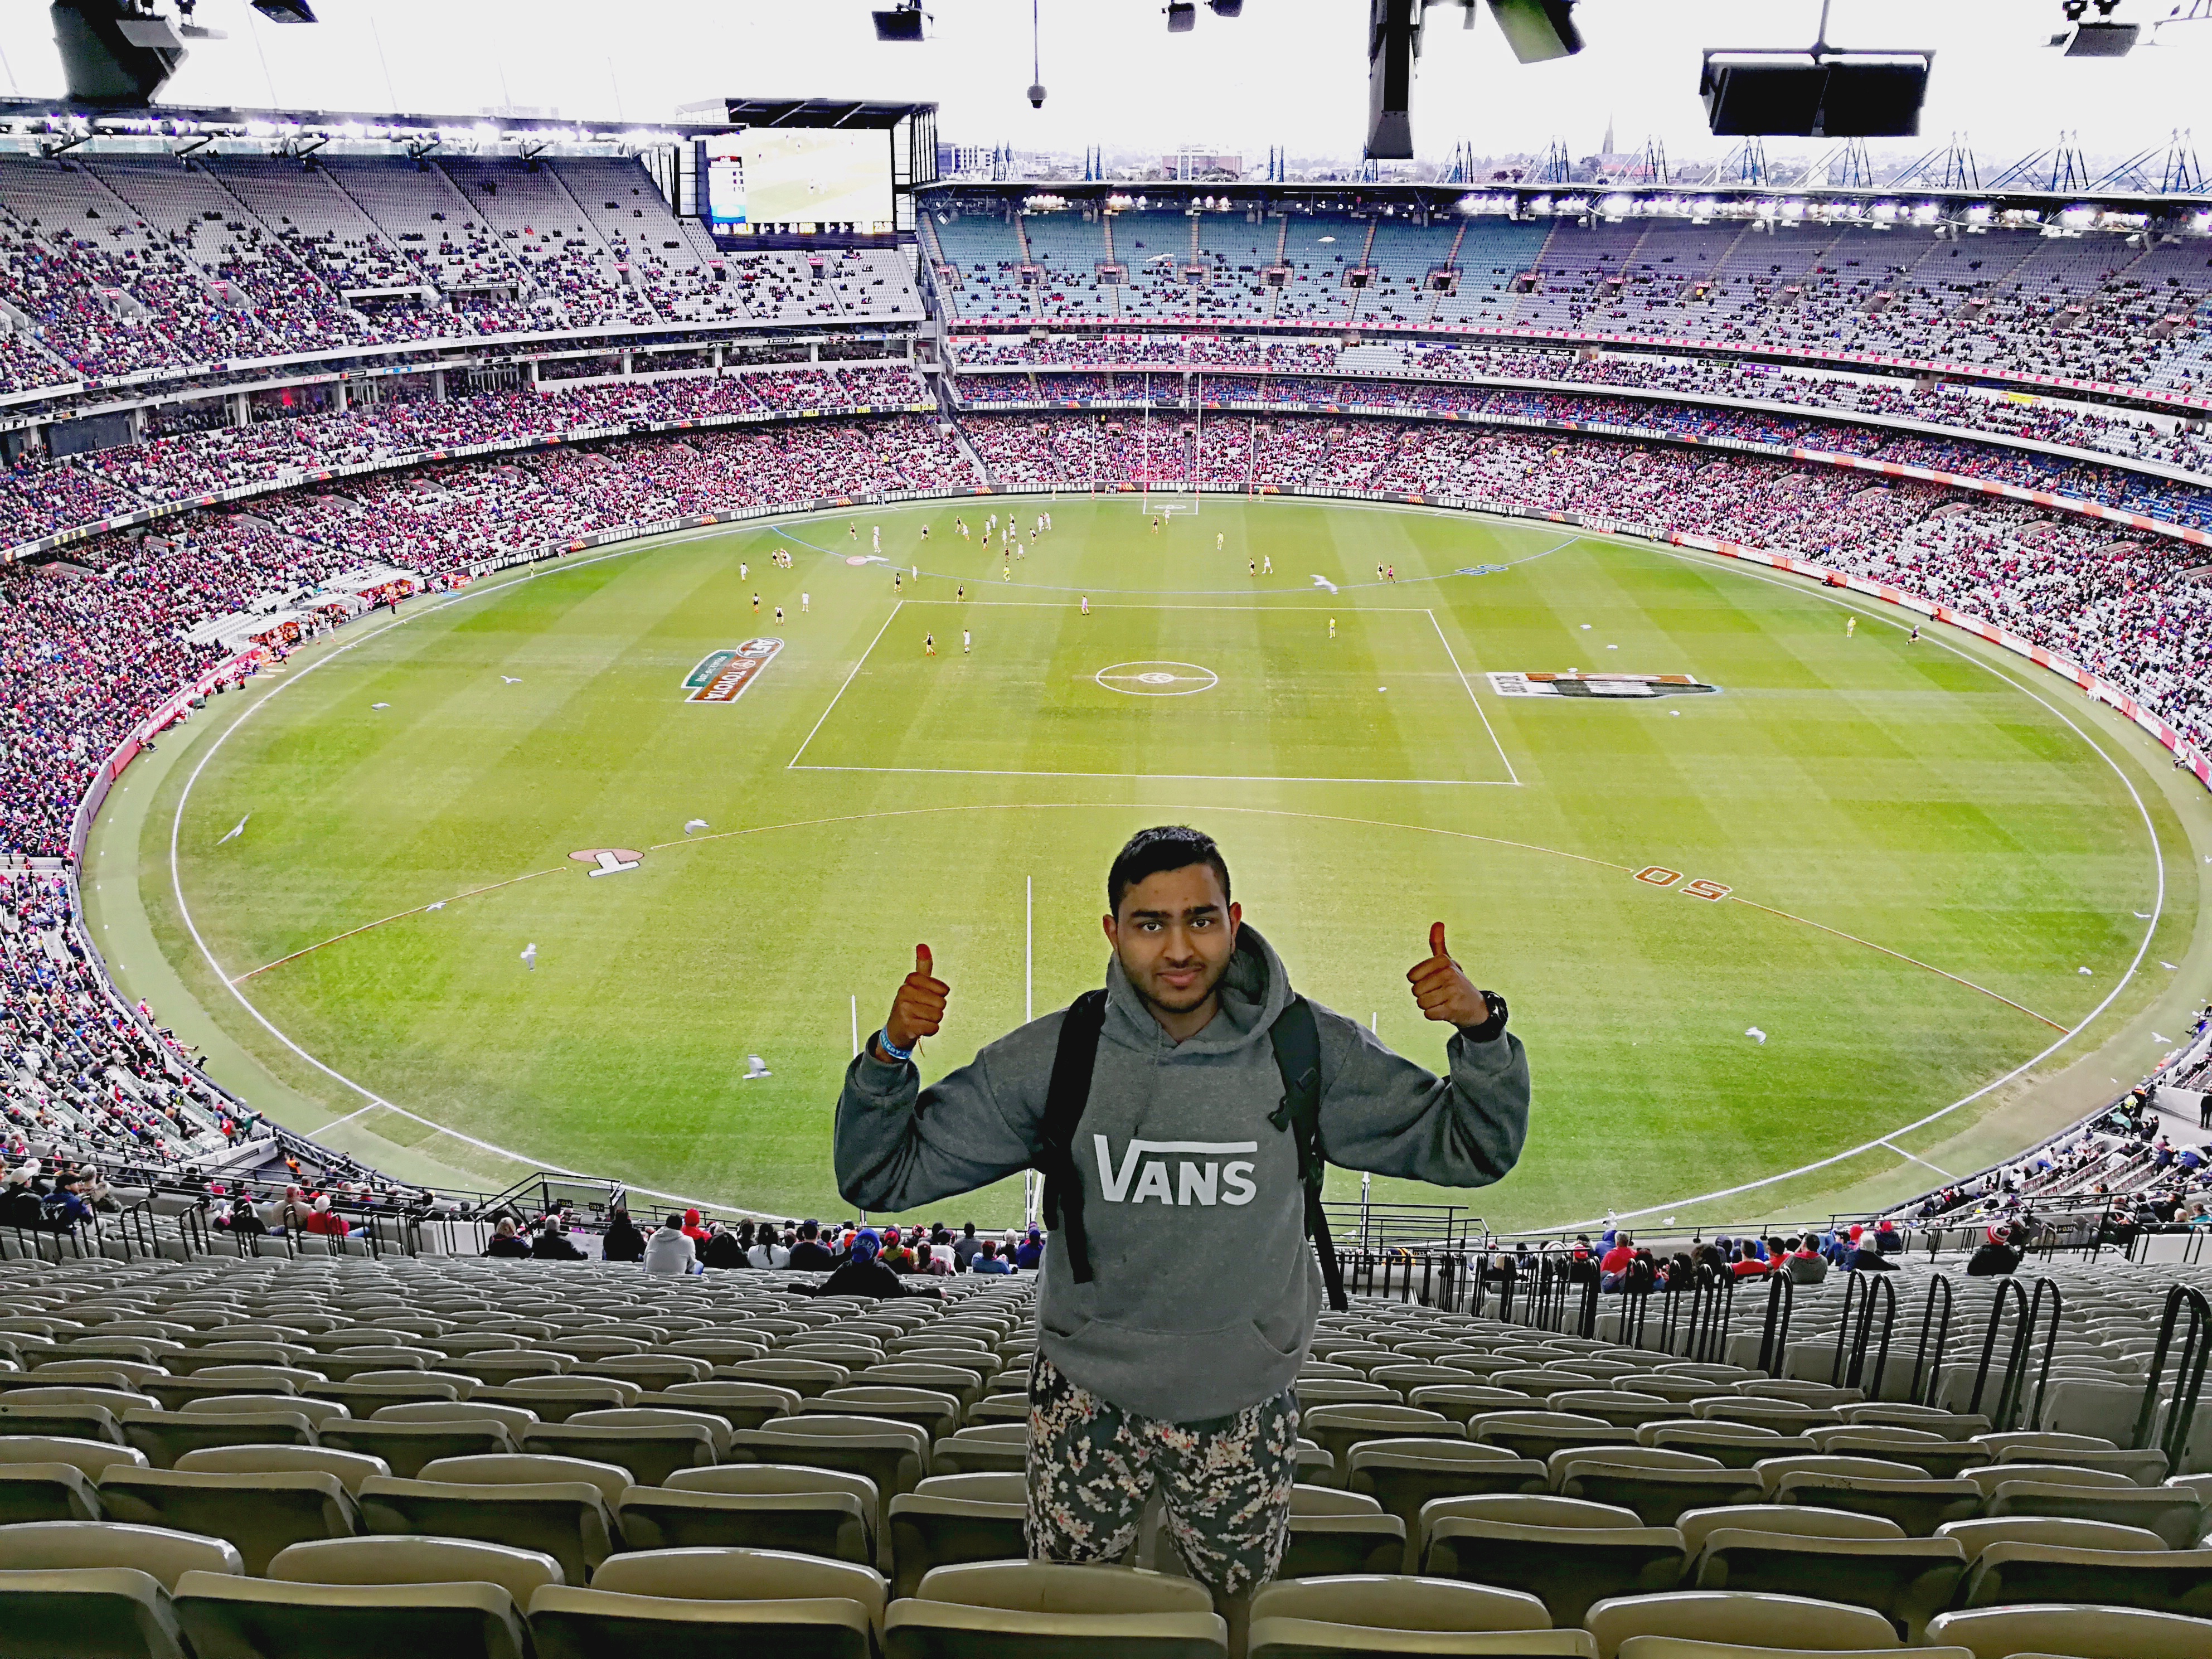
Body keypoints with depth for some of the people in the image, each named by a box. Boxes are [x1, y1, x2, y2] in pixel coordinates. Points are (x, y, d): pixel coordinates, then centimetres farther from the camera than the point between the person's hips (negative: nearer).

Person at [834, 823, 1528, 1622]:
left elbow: (1473, 1152, -6)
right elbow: (881, 1177, -10)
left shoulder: (1308, 1050, -13)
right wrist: (889, 1053, -29)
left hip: (1245, 1406, 1)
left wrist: (1481, 1031, -24)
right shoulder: (1054, 1057, -15)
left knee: (1231, 1611, 24)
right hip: (1087, 1403, 0)